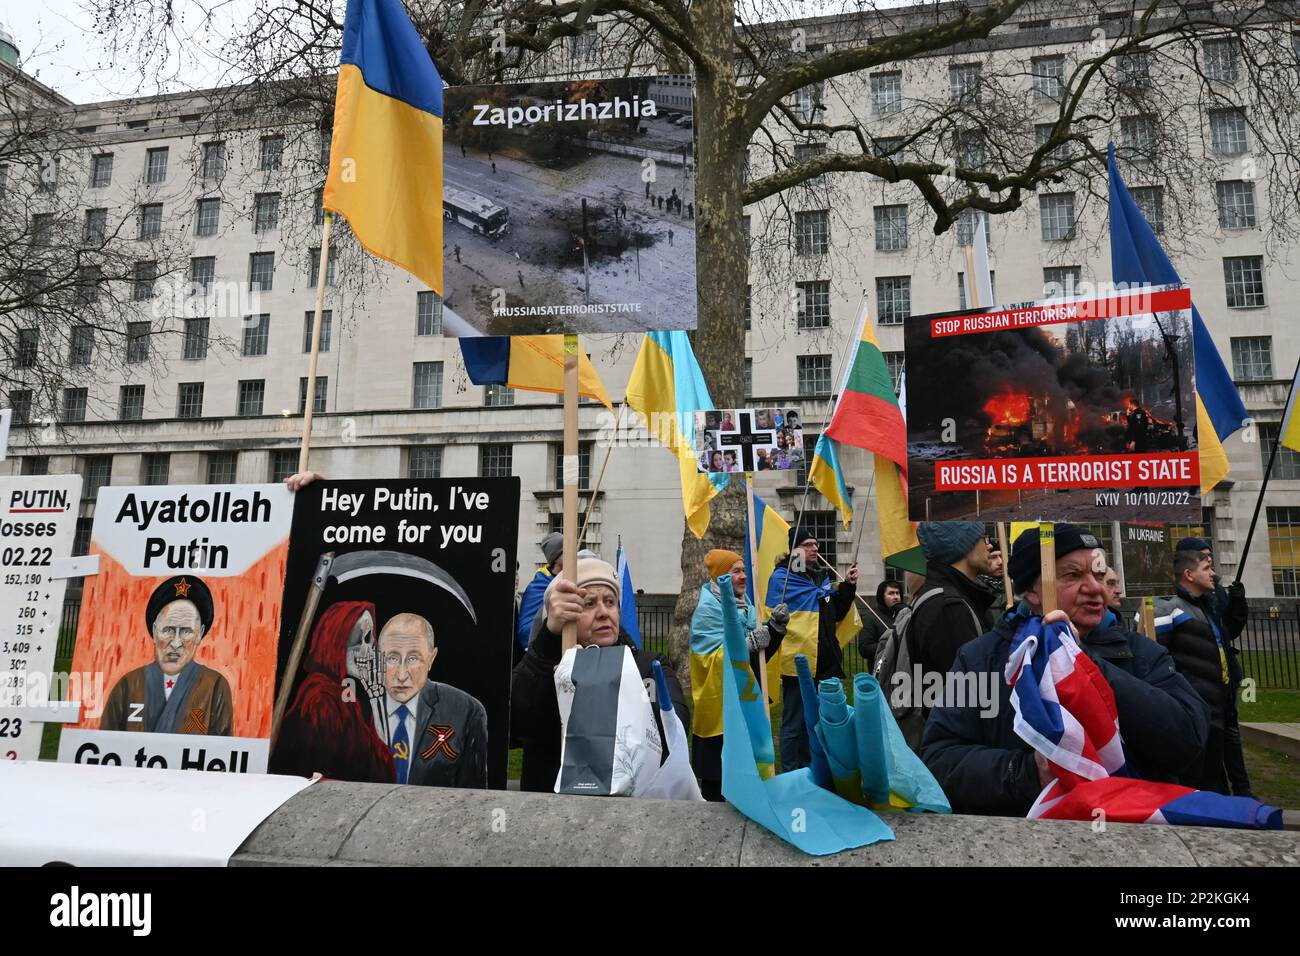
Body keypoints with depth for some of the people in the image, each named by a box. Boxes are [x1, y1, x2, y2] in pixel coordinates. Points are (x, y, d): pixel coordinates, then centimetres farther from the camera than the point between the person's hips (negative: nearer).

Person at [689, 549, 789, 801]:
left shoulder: (744, 604, 10)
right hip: (719, 703, -7)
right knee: (717, 772, 0)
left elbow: (763, 651, 10)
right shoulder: (707, 609, -11)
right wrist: (749, 644, -30)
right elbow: (715, 657, -20)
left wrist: (776, 626, -6)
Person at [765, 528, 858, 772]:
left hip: (825, 663, 8)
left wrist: (847, 587, 8)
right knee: (795, 726, 2)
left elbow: (836, 614, 18)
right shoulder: (782, 577, -9)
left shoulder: (822, 577, 15)